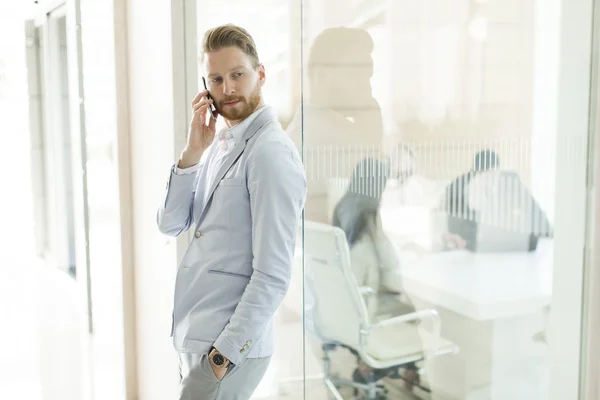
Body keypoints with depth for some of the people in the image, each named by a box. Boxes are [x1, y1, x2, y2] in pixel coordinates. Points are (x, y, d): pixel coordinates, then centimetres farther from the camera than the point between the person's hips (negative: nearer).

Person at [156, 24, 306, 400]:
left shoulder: (270, 151, -17)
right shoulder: (219, 145, 9)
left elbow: (273, 276, -20)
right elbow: (170, 224, 4)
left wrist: (224, 355, -17)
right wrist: (192, 153, -7)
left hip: (229, 349, -8)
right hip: (195, 339, 8)